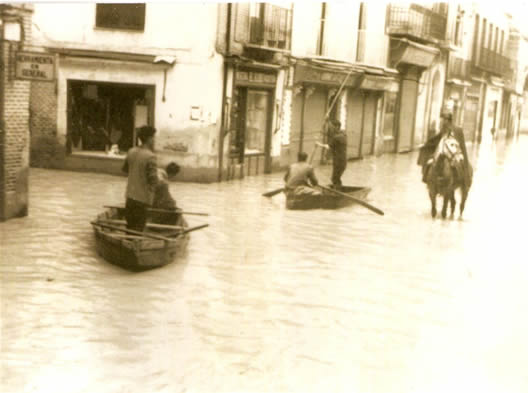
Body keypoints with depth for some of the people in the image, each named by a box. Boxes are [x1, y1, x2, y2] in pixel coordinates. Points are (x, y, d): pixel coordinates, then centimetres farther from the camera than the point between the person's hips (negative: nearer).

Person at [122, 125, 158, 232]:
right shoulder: (150, 156, -19)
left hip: (130, 195, 7)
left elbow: (125, 169, 17)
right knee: (139, 227, 2)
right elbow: (153, 179, -22)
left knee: (130, 224, 19)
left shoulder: (131, 152, 2)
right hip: (142, 198, -7)